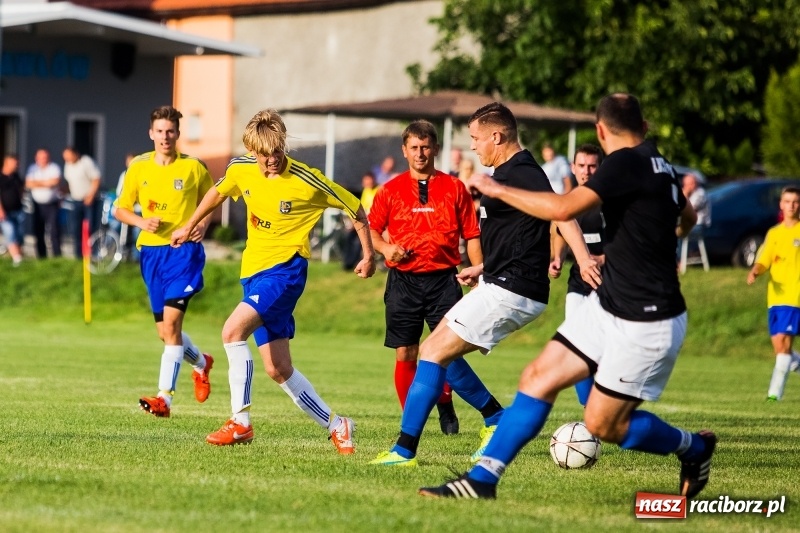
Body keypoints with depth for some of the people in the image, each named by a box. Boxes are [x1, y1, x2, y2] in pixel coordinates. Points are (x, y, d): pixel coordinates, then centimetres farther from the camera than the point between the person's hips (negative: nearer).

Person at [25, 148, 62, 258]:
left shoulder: (54, 168, 0)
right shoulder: (33, 169, 8)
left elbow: (55, 181, -16)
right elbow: (28, 184, -5)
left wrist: (38, 183, -8)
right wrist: (46, 183, -10)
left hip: (52, 204, -3)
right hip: (37, 204, 3)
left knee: (54, 230, -10)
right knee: (38, 231, 4)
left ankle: (57, 256, -6)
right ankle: (41, 256, 13)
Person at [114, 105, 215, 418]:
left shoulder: (193, 168, -2)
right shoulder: (138, 168, 5)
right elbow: (121, 209, 12)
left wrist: (204, 223, -8)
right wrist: (141, 222, -9)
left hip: (184, 252, -4)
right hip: (151, 252, 4)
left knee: (171, 321, -19)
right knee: (165, 332, 10)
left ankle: (165, 397, -20)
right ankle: (201, 362, 42)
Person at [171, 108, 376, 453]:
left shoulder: (306, 180, -14)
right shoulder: (241, 169, -1)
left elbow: (355, 209, -2)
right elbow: (217, 193, 23)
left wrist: (368, 256, 4)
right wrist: (189, 227, 32)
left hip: (285, 269, -6)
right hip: (254, 270, 6)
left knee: (232, 331, -26)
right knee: (278, 370, 6)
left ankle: (240, 423, -20)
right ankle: (335, 427, 20)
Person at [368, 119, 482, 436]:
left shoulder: (454, 188, 5)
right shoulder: (391, 190, 7)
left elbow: (471, 235, 7)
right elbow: (372, 229, 13)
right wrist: (385, 248, -8)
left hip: (443, 279, -1)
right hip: (403, 280, 1)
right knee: (405, 355, -1)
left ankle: (444, 404, 19)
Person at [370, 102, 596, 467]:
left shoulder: (521, 173, -16)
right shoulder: (510, 172, 17)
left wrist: (583, 258, -45)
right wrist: (483, 268, 31)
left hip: (509, 291, -11)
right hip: (505, 285, 11)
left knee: (434, 352, -9)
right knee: (440, 352, 16)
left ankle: (404, 450, -9)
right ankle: (498, 422, 19)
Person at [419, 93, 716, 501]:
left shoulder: (627, 163, -19)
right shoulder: (659, 166, 9)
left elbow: (563, 208, -28)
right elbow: (687, 217, 30)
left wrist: (498, 190, -16)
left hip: (647, 324, -9)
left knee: (603, 424, -1)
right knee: (538, 378, 3)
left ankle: (694, 448, 21)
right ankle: (482, 478, 3)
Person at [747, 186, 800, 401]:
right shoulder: (774, 233, 14)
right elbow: (764, 262, 9)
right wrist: (755, 271, -12)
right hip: (775, 295, 5)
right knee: (779, 346, 3)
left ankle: (775, 393, -15)